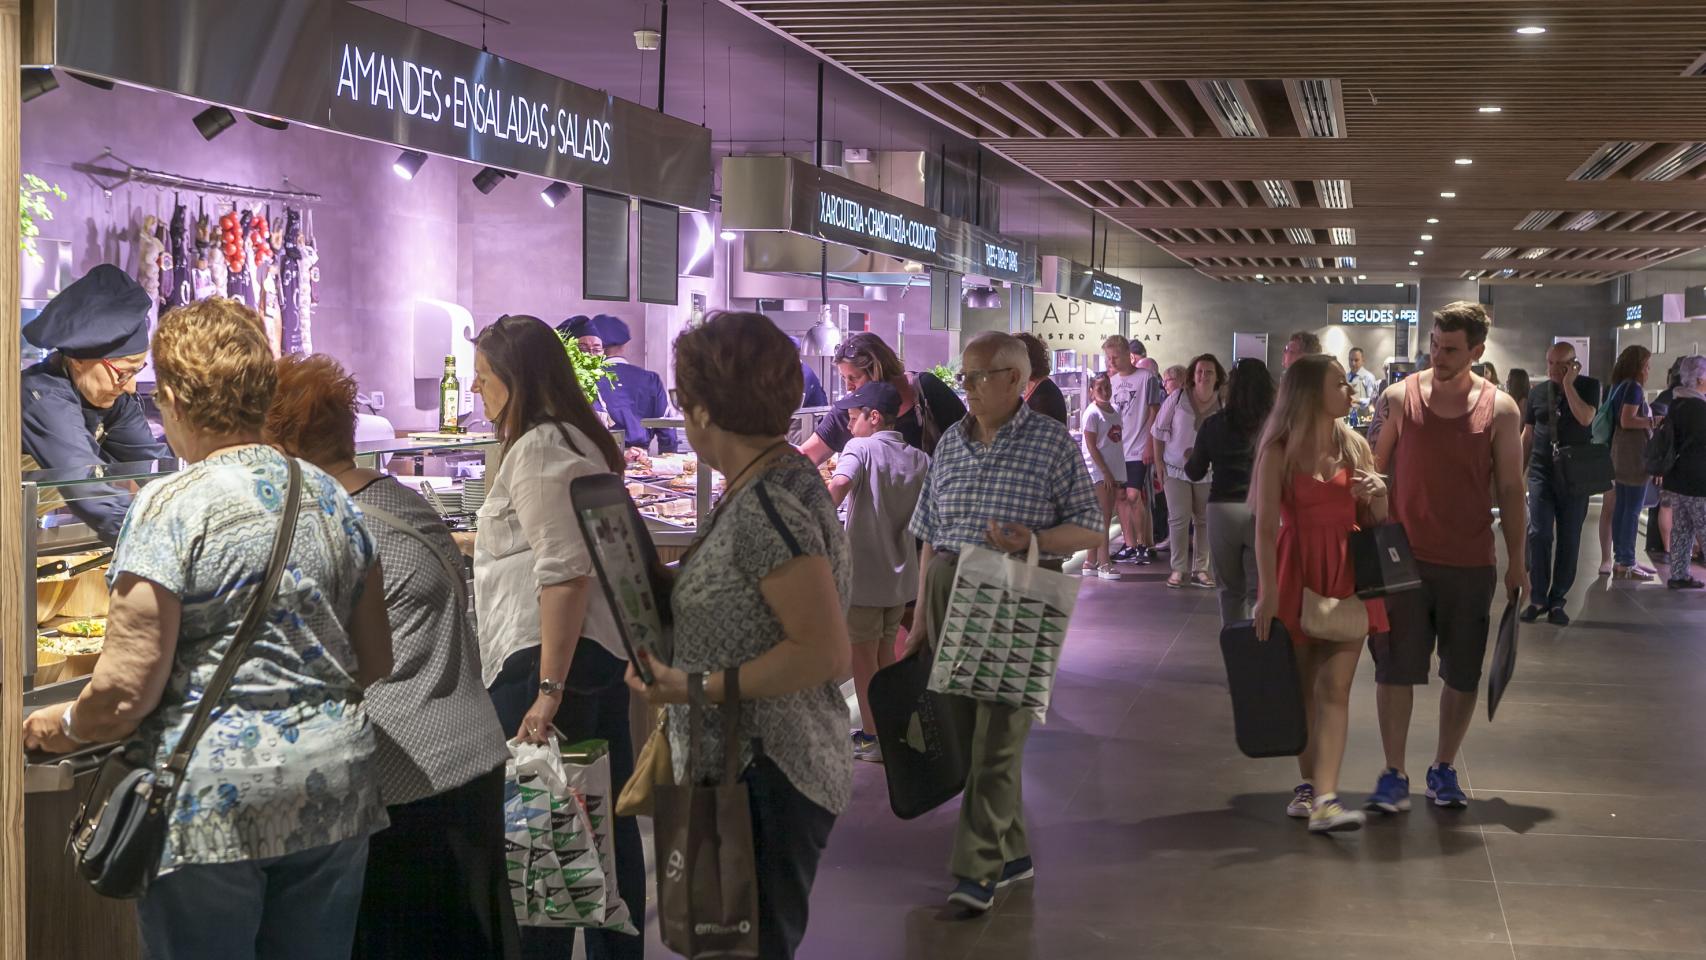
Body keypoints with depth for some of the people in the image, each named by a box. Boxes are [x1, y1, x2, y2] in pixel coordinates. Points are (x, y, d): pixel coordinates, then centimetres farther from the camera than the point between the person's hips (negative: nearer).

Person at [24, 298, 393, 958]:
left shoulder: (171, 507, -12)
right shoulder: (331, 497, 6)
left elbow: (128, 689, -15)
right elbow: (375, 662, 13)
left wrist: (64, 727, 4)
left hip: (212, 800, -5)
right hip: (334, 791, 6)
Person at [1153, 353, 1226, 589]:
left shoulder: (1223, 404, -7)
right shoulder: (1177, 399, -9)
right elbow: (1158, 431, -1)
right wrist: (1158, 463, -2)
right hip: (1176, 469, -2)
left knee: (1204, 521, 7)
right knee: (1179, 519, -4)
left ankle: (1200, 569, 16)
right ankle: (1178, 569, 3)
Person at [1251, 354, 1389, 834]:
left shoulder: (1355, 446, 9)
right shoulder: (1280, 451, -3)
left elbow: (1374, 523, 15)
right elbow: (1265, 525, -7)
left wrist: (1378, 497, -8)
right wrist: (1268, 591, -14)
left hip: (1347, 575, 2)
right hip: (1297, 571, -2)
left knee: (1333, 688, -8)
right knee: (1302, 687, 6)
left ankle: (1324, 798, -16)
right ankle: (1309, 782, 19)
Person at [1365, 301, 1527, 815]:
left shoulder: (1500, 408, -2)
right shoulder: (1400, 396, -2)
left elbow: (1510, 489, 3)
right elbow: (1377, 470, 3)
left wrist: (1517, 562, 3)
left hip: (1472, 564, 1)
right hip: (1405, 556, 0)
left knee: (1463, 674, 8)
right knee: (1396, 667, -1)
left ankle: (1444, 769, 24)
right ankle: (1394, 775, 8)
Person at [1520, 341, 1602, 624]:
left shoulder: (1588, 386, 2)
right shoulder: (1538, 393, 8)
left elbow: (1585, 417, -16)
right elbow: (1527, 434, 13)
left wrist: (1569, 384, -15)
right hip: (1541, 473, 1)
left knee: (1569, 539, 3)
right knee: (1539, 534, -8)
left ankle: (1557, 601, 9)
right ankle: (1537, 598, -2)